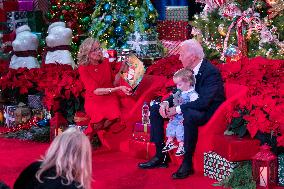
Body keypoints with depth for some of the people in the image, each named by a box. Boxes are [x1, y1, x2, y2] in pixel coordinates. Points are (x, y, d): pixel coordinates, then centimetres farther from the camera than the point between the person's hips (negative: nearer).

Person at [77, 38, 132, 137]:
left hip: (109, 97, 3)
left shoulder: (106, 63, 5)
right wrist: (119, 89, -25)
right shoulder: (83, 68, -7)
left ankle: (90, 133, -5)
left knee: (114, 116, -30)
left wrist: (121, 70, -9)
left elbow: (114, 83, 5)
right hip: (94, 100, -3)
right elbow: (95, 90, -15)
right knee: (100, 117, -33)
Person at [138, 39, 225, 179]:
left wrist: (178, 109, -30)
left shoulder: (211, 72, -22)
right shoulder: (188, 69, 3)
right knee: (155, 109, 3)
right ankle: (161, 156, 1)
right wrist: (166, 102, -10)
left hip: (208, 111, -9)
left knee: (189, 115, -41)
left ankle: (187, 163, -28)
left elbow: (204, 102, -30)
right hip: (188, 108, 9)